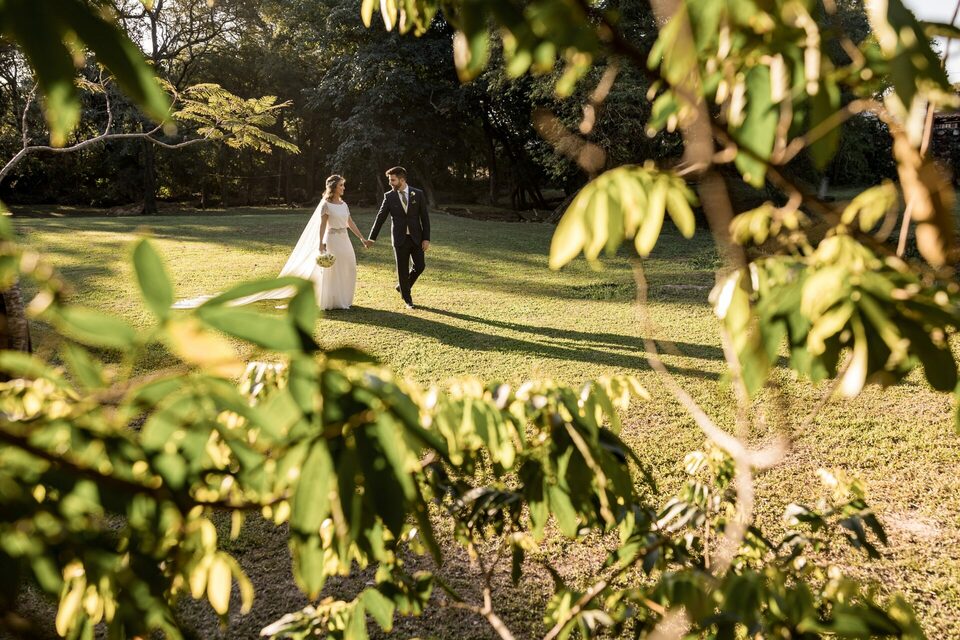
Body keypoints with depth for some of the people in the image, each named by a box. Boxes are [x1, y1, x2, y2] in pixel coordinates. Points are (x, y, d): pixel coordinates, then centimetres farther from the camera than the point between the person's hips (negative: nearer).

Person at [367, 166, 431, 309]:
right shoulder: (389, 196, -2)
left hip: (416, 237, 1)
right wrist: (372, 238, 1)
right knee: (402, 269, 2)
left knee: (420, 266, 0)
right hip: (400, 239, -1)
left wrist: (426, 239, -5)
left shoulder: (418, 194, -1)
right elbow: (380, 217, 2)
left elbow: (425, 217, 0)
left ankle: (401, 286, 26)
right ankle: (407, 300, 16)